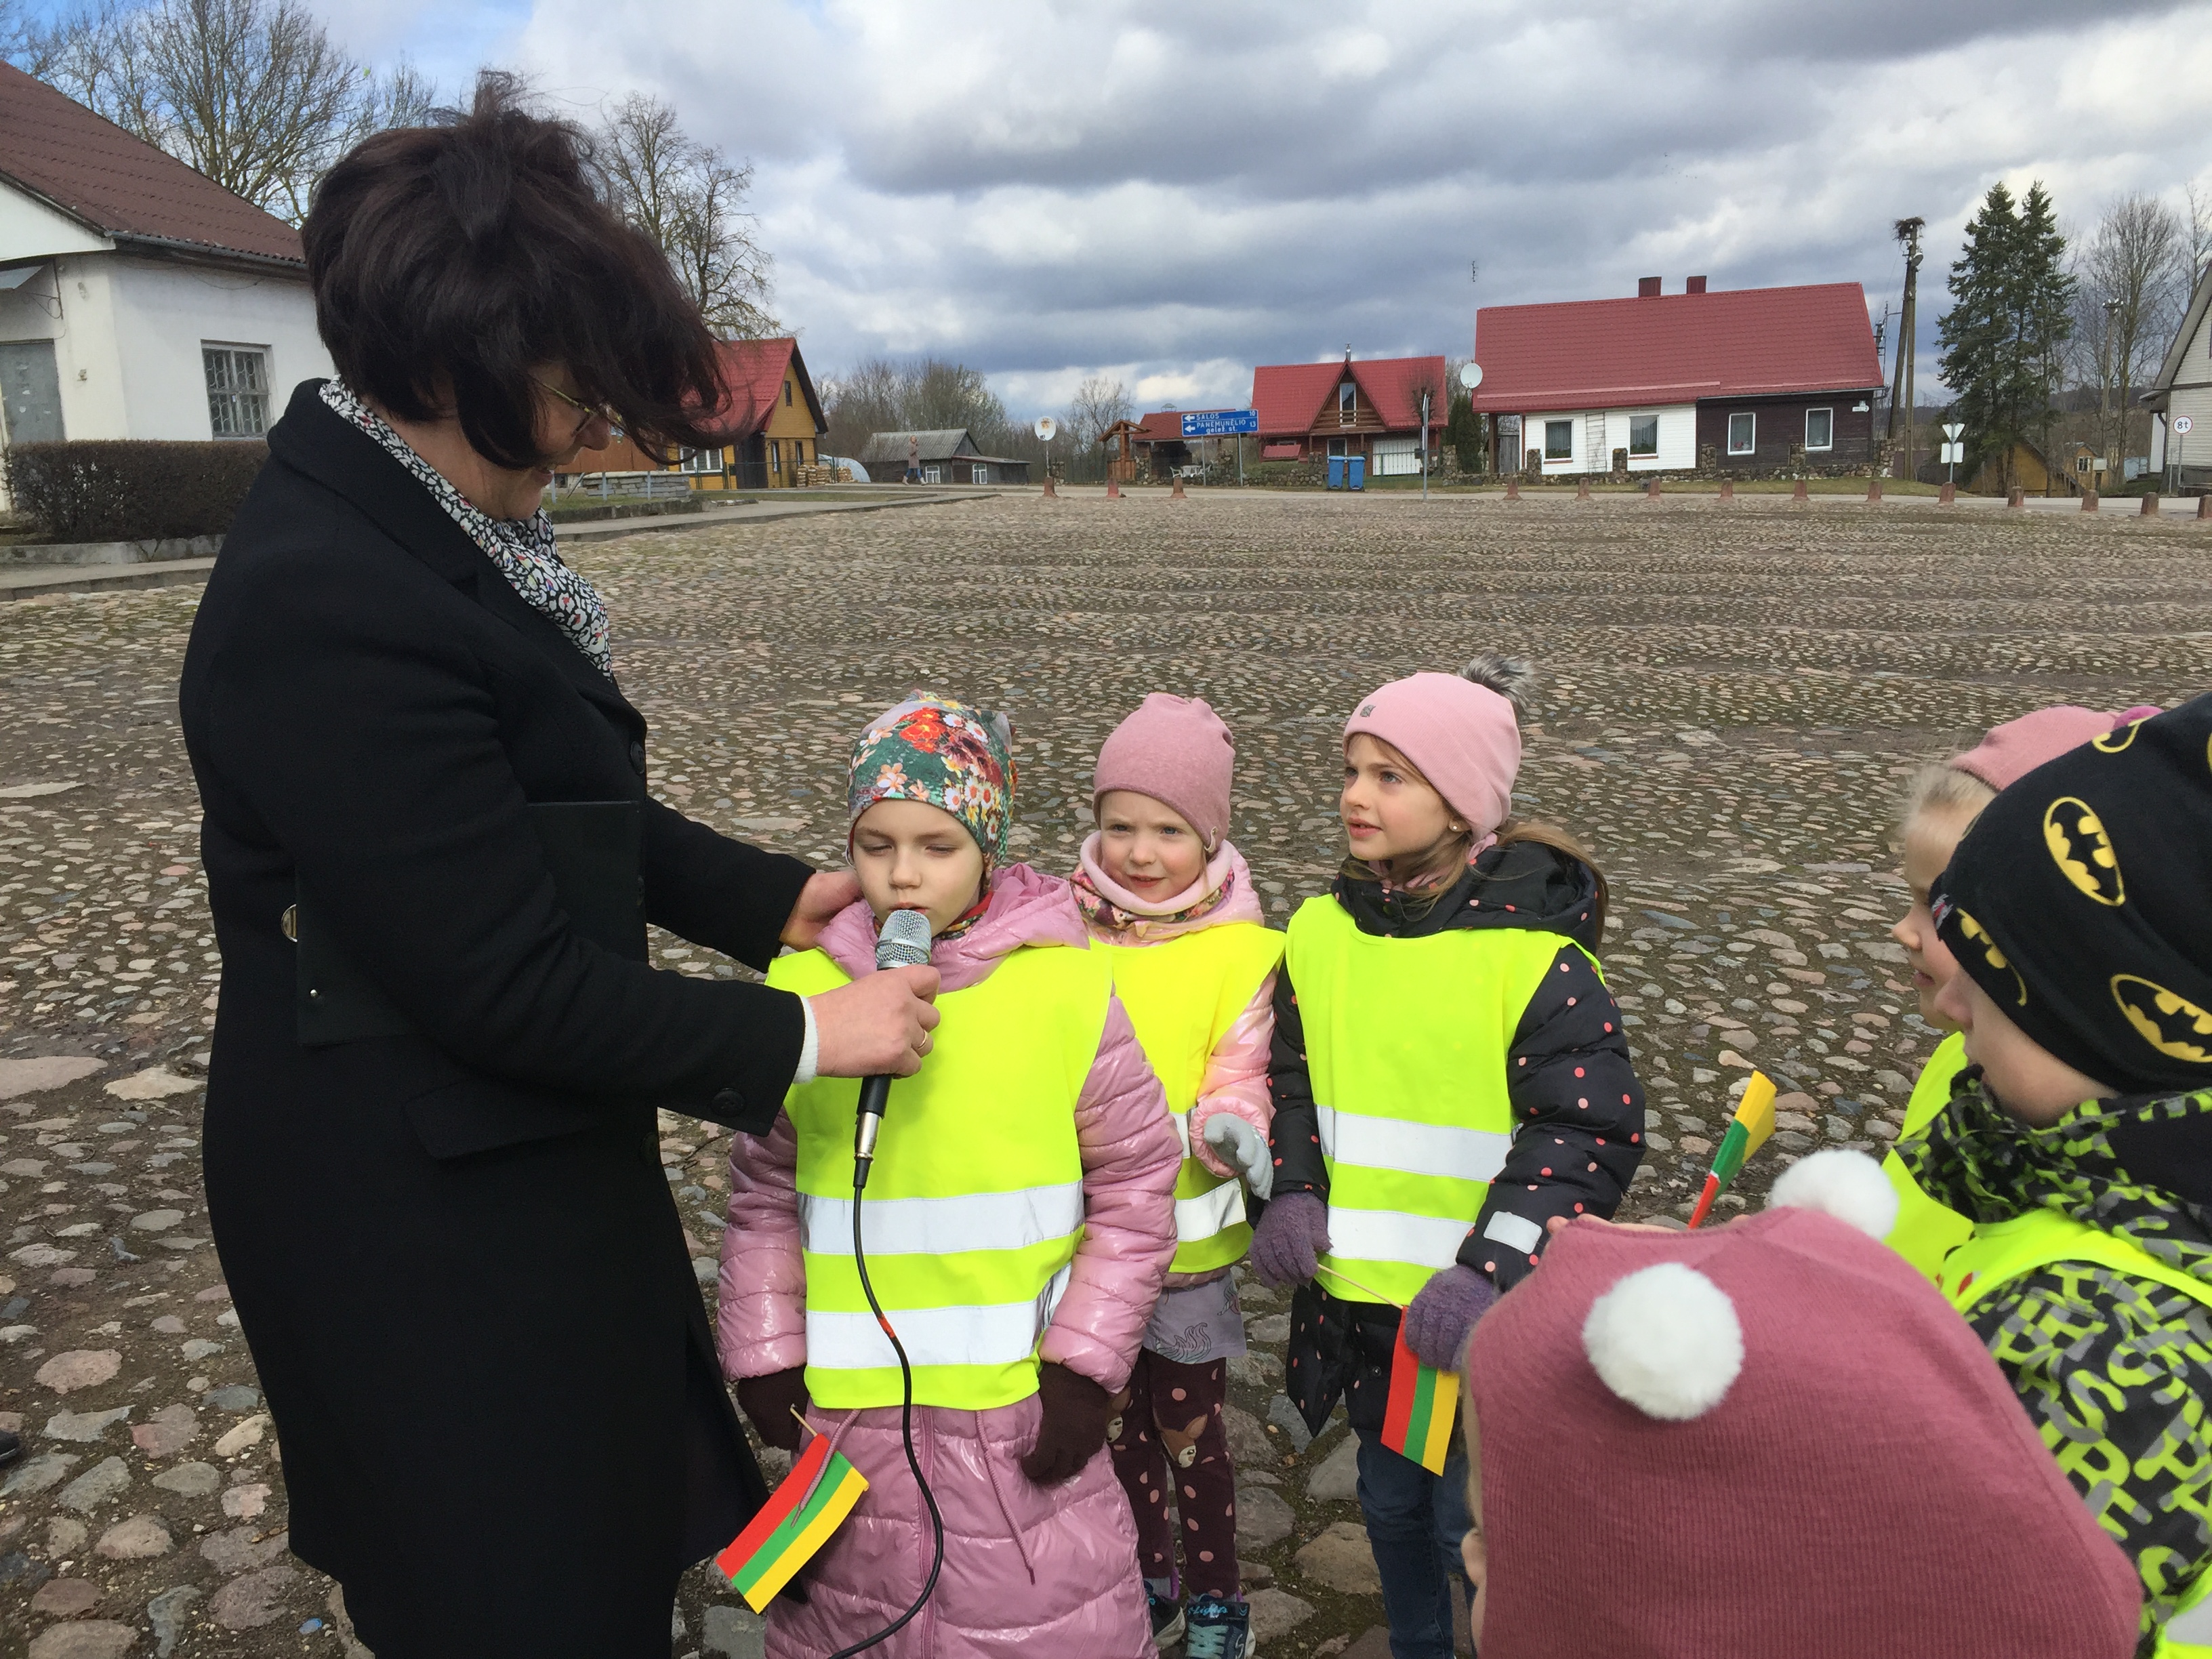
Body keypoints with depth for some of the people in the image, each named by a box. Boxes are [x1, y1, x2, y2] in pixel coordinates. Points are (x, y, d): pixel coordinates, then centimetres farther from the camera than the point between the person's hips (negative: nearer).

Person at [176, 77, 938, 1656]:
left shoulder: (420, 533, 3)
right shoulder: (325, 608, -28)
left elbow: (561, 811, 13)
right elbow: (505, 981, -26)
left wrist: (770, 894, 4)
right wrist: (796, 1037, -17)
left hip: (520, 1159, 9)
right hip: (419, 1222, -9)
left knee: (615, 1514, 26)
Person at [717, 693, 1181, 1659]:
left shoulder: (1066, 987, -9)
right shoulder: (803, 987, -3)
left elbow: (1137, 1182, -2)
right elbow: (765, 1190, 7)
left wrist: (1087, 1360, -5)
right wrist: (764, 1352, 3)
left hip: (1019, 1401, -2)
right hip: (846, 1402, 3)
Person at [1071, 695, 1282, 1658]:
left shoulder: (1243, 950, -13)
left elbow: (1240, 1079, -13)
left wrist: (1229, 1129, -33)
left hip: (1188, 1243, -3)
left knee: (1191, 1431, 14)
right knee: (1120, 1423, 22)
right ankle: (1150, 1581, 45)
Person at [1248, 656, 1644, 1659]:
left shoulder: (1537, 953, -16)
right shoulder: (1323, 930, 1)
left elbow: (1588, 1134, -16)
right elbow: (1292, 1074, 10)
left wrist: (1490, 1273, -25)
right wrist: (1293, 1191, -7)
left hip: (1482, 1314, -5)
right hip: (1359, 1297, 6)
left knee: (1478, 1527, 8)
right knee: (1391, 1503, 24)